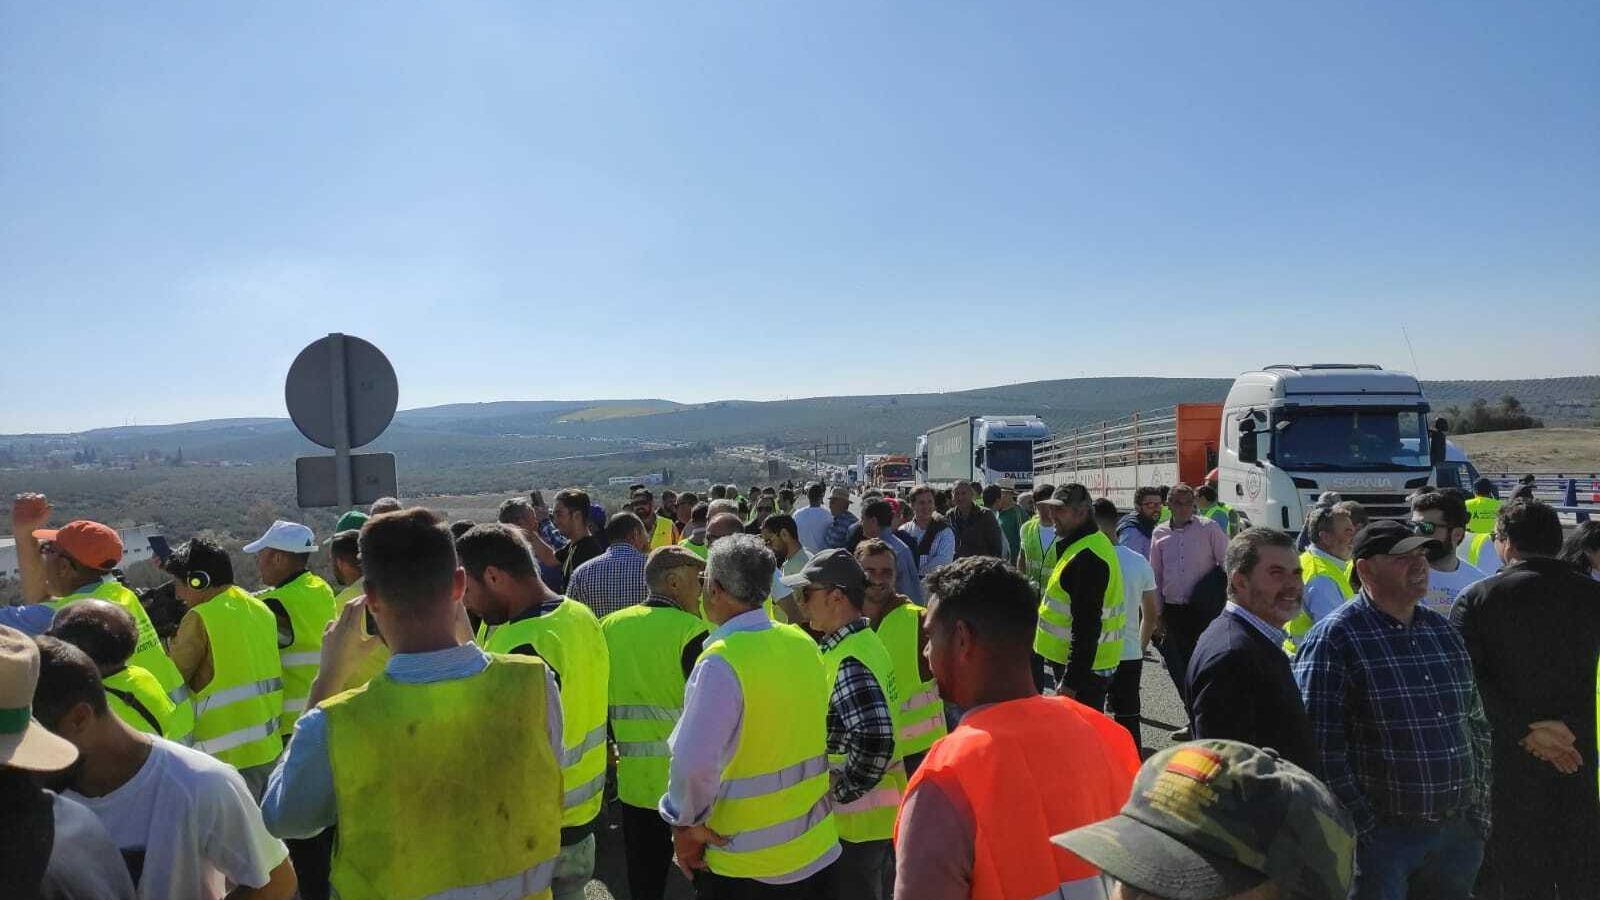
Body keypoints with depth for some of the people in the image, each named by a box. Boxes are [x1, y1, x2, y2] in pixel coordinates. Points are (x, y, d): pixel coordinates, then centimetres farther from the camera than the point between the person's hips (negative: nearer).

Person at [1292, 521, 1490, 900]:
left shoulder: (1444, 631, 8)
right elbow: (1320, 747, -17)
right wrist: (1362, 829, -16)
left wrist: (1479, 811, 11)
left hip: (1459, 830, 6)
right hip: (1381, 835, -6)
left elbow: (1476, 725, 16)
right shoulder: (1334, 639, -14)